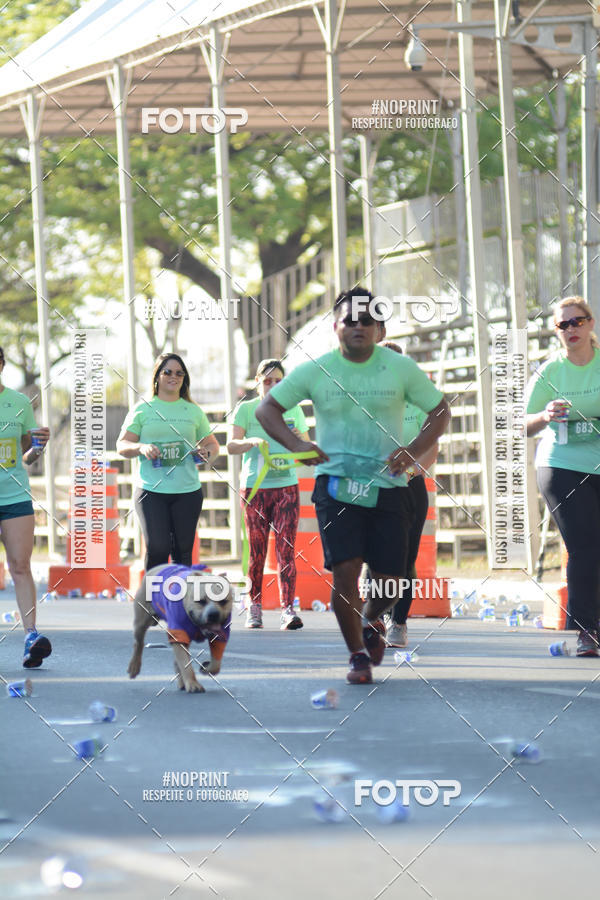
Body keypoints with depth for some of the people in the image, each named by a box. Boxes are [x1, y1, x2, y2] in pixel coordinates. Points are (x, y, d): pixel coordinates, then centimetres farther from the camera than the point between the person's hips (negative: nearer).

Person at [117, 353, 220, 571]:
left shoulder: (193, 411, 14)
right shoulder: (142, 410, 7)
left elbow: (212, 444, 18)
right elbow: (122, 445, 5)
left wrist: (207, 452, -5)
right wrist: (141, 448, -16)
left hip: (188, 491, 2)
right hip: (151, 491, -2)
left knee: (183, 552, 3)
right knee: (157, 549, -11)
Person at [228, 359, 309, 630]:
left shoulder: (293, 410, 11)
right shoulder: (246, 409, 5)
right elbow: (231, 445, -4)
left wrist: (300, 439, -9)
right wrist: (252, 441, -24)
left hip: (286, 486, 1)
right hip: (254, 486, -1)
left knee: (286, 549, -9)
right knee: (257, 550, 3)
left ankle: (288, 609, -14)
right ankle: (254, 606, 17)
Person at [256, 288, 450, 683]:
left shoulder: (400, 368, 0)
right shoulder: (316, 371, 1)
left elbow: (440, 410, 7)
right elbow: (267, 409, 7)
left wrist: (415, 450, -10)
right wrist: (296, 444, -10)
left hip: (388, 486, 1)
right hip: (336, 483, -1)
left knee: (389, 580, 0)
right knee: (345, 571, -14)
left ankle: (371, 622, 35)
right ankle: (358, 655, 4)